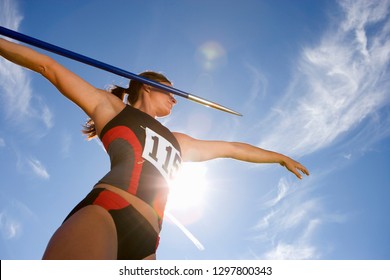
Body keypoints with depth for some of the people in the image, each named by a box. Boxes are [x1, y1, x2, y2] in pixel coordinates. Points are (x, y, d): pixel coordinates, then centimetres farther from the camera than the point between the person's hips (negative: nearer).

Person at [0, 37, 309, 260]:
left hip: (144, 240, 5)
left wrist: (280, 156, 52)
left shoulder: (180, 143, 37)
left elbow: (233, 148, 44)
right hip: (104, 214, -5)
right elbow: (51, 68, 22)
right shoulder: (111, 106, 25)